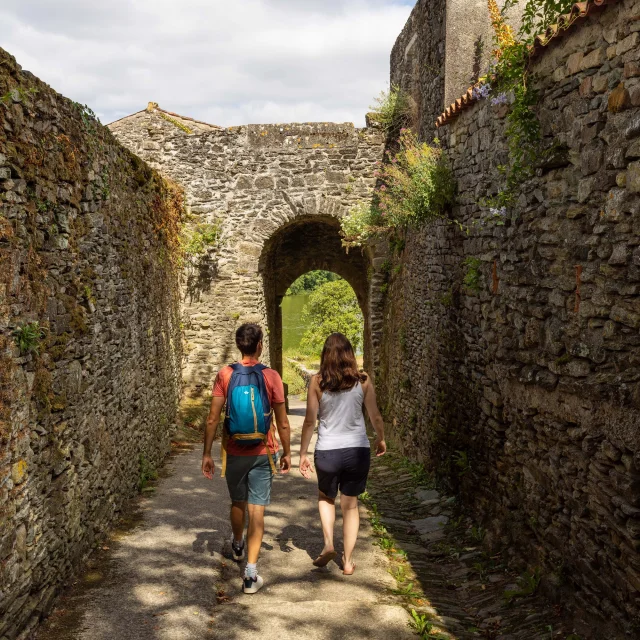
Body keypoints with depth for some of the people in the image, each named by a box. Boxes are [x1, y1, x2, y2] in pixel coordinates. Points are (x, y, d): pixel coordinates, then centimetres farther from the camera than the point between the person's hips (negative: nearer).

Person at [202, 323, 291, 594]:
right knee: (257, 510, 2)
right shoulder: (271, 377, -9)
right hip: (262, 454, -2)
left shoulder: (225, 375, -6)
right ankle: (250, 573, -2)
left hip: (234, 453, 2)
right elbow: (283, 423, -4)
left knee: (238, 503, 22)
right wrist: (287, 452, 9)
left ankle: (237, 546, 48)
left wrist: (207, 453, 2)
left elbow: (213, 419, -7)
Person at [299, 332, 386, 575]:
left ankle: (328, 544, 9)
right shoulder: (363, 381, -4)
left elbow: (310, 421, -5)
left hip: (327, 451, -1)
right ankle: (348, 561, 19)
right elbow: (375, 416, 1)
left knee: (326, 497, 25)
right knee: (350, 504, 16)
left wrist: (303, 454, 5)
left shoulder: (317, 382, -6)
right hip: (357, 449, 1)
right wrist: (380, 439, 20)